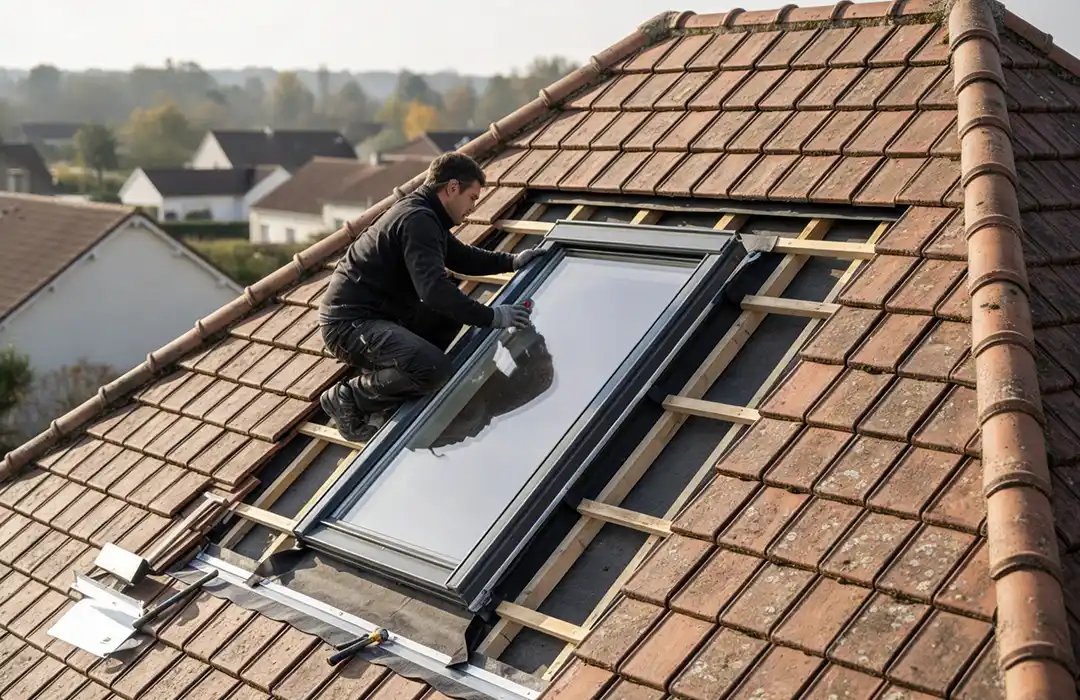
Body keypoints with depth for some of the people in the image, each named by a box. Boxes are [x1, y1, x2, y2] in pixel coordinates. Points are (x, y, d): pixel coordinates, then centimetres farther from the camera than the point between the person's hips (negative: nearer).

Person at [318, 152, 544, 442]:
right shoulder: (417, 221, -19)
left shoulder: (423, 214, 14)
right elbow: (434, 289, -30)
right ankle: (347, 399, -6)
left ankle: (383, 382, 10)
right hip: (350, 323, -11)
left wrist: (511, 261, 17)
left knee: (455, 307, 17)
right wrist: (491, 316, -25)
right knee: (433, 369, -29)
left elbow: (462, 257, 29)